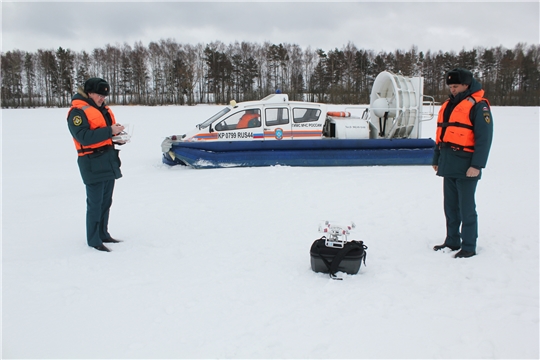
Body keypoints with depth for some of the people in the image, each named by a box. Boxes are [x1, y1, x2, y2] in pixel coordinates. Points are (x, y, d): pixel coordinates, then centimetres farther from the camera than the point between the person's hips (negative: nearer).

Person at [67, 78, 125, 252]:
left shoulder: (104, 109, 17)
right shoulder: (78, 111, -10)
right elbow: (84, 137, -22)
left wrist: (119, 137, 1)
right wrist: (109, 131, -24)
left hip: (109, 162, 8)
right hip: (93, 164, -8)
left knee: (106, 202, 15)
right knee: (95, 203, -3)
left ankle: (103, 234, 26)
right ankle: (94, 240, 6)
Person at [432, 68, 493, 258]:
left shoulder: (478, 105, -8)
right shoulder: (448, 105, 17)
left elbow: (484, 138, -14)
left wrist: (477, 165, -19)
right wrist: (437, 159, 20)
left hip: (466, 167, -8)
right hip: (448, 166, 8)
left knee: (466, 208, -2)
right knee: (450, 207, 14)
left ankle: (469, 246, 9)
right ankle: (452, 241, 25)